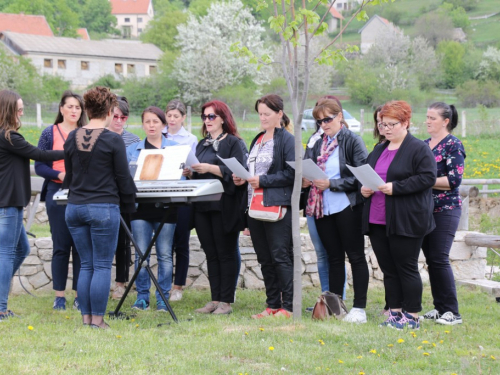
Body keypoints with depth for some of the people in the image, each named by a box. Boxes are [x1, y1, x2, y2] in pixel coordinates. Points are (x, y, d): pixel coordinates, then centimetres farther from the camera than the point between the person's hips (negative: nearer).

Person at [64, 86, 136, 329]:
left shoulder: (72, 138, 5)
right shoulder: (113, 140, -10)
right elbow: (123, 177, -5)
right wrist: (129, 204, 9)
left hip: (75, 206, 5)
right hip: (104, 207, -5)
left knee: (86, 265, 13)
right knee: (102, 266, 1)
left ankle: (85, 316, 13)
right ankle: (97, 318, 1)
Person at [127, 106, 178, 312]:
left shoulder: (175, 148, 9)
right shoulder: (132, 150, 13)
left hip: (165, 205, -1)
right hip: (141, 207, 1)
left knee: (164, 254, -1)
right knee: (141, 254, -2)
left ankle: (163, 298, 5)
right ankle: (142, 297, 6)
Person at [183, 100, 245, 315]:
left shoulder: (233, 143, -2)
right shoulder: (202, 144, 19)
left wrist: (210, 168, -23)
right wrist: (190, 174, 1)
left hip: (224, 206, -7)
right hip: (202, 206, 7)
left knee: (226, 253, -3)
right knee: (211, 254, 8)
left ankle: (226, 301, -1)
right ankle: (215, 300, 11)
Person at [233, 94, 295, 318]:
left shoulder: (287, 140, -6)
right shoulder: (257, 140, 19)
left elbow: (292, 173, -14)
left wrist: (263, 180, -16)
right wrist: (242, 179, 6)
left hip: (278, 207, -8)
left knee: (280, 256, -7)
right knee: (265, 259, 10)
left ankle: (288, 307, -3)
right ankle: (272, 306, 16)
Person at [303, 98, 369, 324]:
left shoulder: (352, 141, -6)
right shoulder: (319, 145, 14)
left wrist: (332, 184, -18)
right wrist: (307, 181, -1)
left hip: (347, 207, -6)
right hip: (323, 208, 6)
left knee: (355, 256, -1)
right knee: (334, 257, 11)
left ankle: (359, 308, 0)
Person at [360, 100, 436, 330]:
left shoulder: (419, 150, -6)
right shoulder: (379, 150, 17)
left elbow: (427, 178, -16)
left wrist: (396, 188, -21)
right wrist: (364, 188, 3)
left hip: (405, 222, -7)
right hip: (377, 221, 7)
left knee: (406, 268, -3)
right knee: (388, 269, 9)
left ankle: (411, 317, 4)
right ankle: (395, 313, 16)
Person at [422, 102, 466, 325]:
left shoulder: (453, 145, -8)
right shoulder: (424, 145, 13)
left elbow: (454, 179, -16)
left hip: (445, 209, -7)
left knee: (439, 259, -10)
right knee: (430, 260, 7)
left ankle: (452, 312, -6)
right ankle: (439, 307, 14)